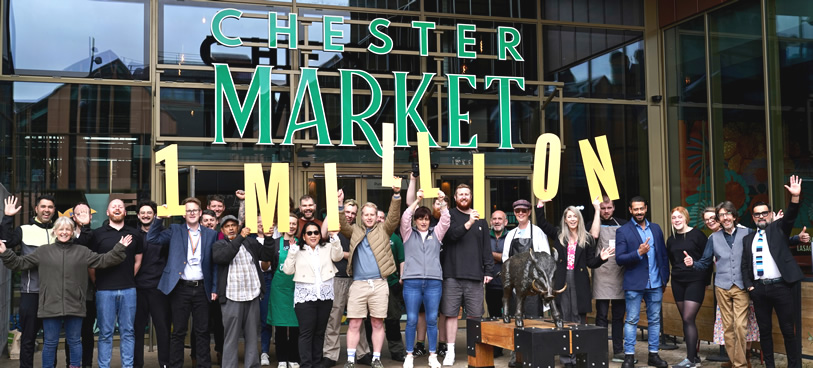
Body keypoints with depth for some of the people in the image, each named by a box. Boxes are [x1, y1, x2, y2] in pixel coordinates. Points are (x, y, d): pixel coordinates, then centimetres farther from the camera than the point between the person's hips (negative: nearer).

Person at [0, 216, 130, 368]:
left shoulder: (82, 252, 8)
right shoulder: (43, 251, 7)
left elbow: (103, 260, 4)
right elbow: (20, 263, 9)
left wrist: (119, 248, -5)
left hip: (74, 306, 1)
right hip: (51, 305, 0)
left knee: (74, 341, 11)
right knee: (50, 342, 8)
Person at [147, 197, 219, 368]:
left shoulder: (211, 234, 6)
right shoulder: (175, 230, 6)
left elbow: (214, 263, 6)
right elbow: (152, 239, -3)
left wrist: (214, 288, 1)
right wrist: (159, 218, -9)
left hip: (202, 288, 1)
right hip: (180, 288, -1)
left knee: (202, 331, 7)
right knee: (178, 332, 5)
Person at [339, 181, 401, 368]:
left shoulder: (383, 229, 11)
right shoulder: (355, 230, 14)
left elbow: (394, 217, -2)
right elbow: (342, 225, -1)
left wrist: (396, 194, -15)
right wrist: (339, 204, -15)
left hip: (379, 283, 0)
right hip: (358, 283, 1)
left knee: (377, 323, 4)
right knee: (354, 324, 0)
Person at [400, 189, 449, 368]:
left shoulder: (436, 233, 14)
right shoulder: (408, 234, 10)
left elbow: (445, 220, 1)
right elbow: (404, 218, -6)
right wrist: (417, 200, -13)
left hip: (434, 282, 1)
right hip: (412, 282, -1)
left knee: (432, 320, 4)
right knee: (412, 320, 0)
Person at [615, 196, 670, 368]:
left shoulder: (656, 228, 10)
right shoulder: (623, 231, -3)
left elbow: (664, 255, 13)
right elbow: (619, 259, -9)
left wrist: (665, 278, 8)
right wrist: (639, 253, -22)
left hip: (655, 283, 4)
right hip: (634, 284, -4)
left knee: (655, 320, 9)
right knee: (631, 320, 0)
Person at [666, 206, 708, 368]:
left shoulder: (697, 234, -7)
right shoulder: (671, 240, 10)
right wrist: (679, 270, 14)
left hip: (695, 281, -6)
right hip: (678, 282, 6)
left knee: (688, 319, -12)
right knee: (685, 320, 7)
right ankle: (694, 355, 16)